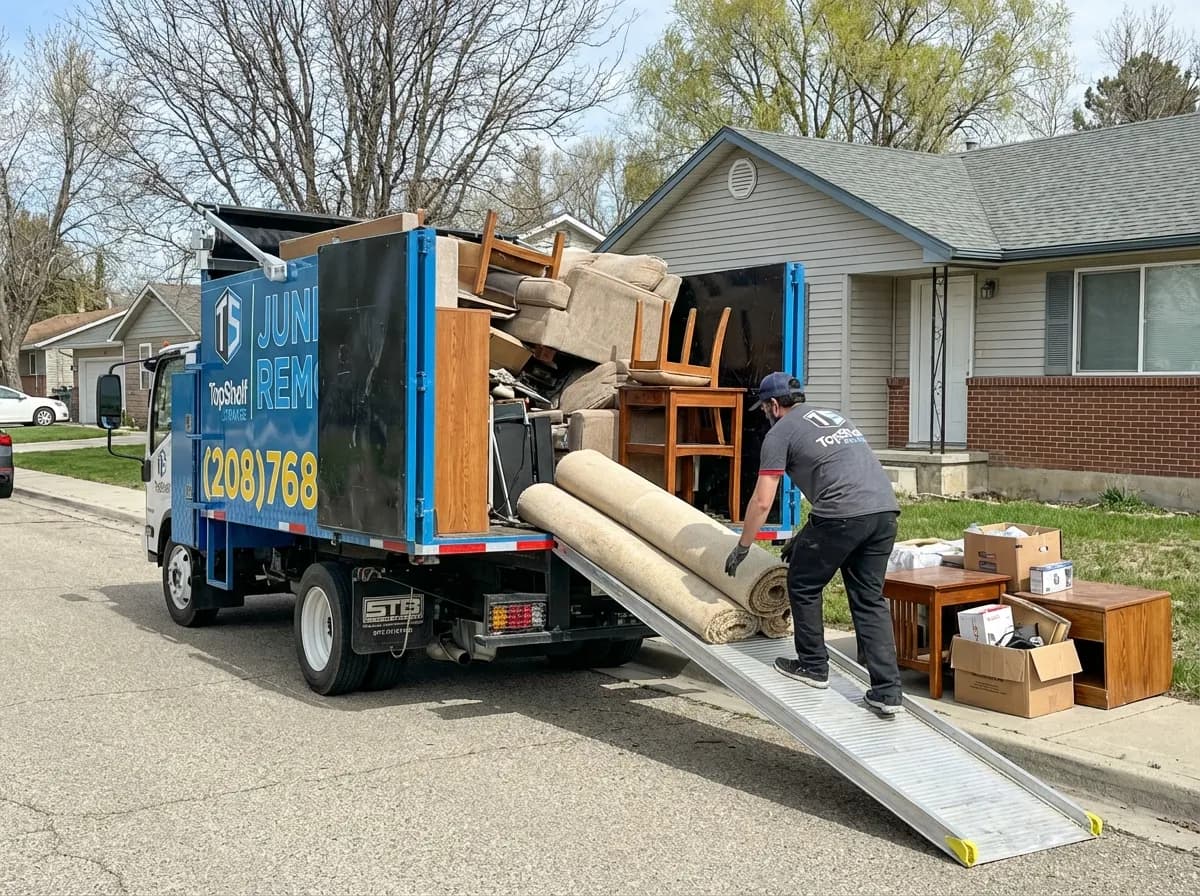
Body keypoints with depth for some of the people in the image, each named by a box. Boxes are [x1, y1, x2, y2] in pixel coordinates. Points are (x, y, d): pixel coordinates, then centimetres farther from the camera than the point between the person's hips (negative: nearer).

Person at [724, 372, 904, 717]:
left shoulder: (780, 433, 8)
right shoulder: (835, 417, 31)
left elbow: (762, 502, 4)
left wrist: (741, 548, 17)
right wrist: (806, 537, 39)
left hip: (844, 514, -7)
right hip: (885, 509, 7)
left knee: (803, 585, 14)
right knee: (870, 600, 14)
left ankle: (813, 666, 25)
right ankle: (887, 693, 9)